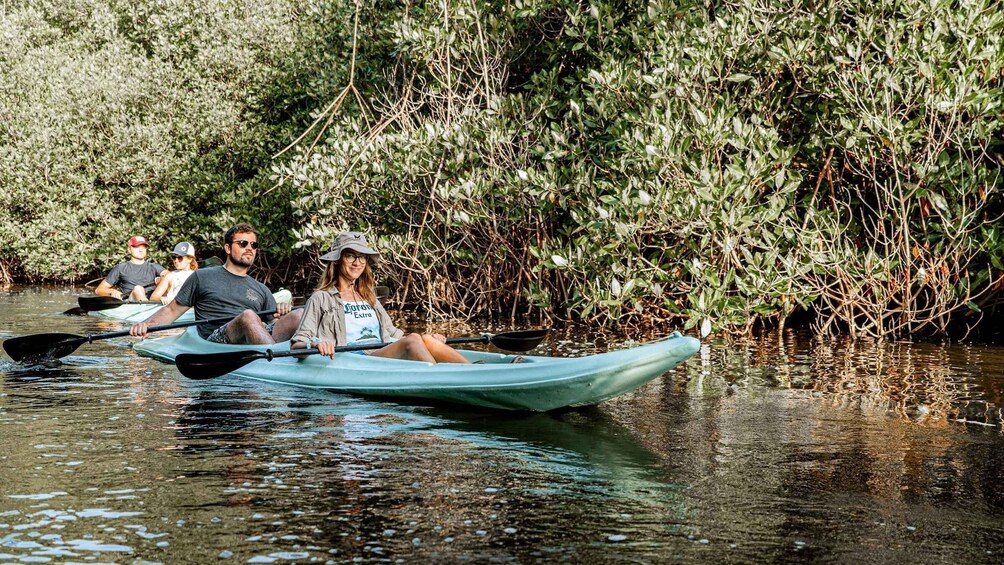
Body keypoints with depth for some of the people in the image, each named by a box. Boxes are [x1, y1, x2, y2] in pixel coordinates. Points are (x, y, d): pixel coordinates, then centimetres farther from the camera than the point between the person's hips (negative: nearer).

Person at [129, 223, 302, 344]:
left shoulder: (262, 290, 30)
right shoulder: (202, 277, 21)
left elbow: (274, 326, 21)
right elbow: (172, 310, 19)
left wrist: (281, 316, -3)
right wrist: (146, 324, -1)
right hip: (215, 340, -3)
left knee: (299, 314, -26)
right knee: (248, 315, -38)